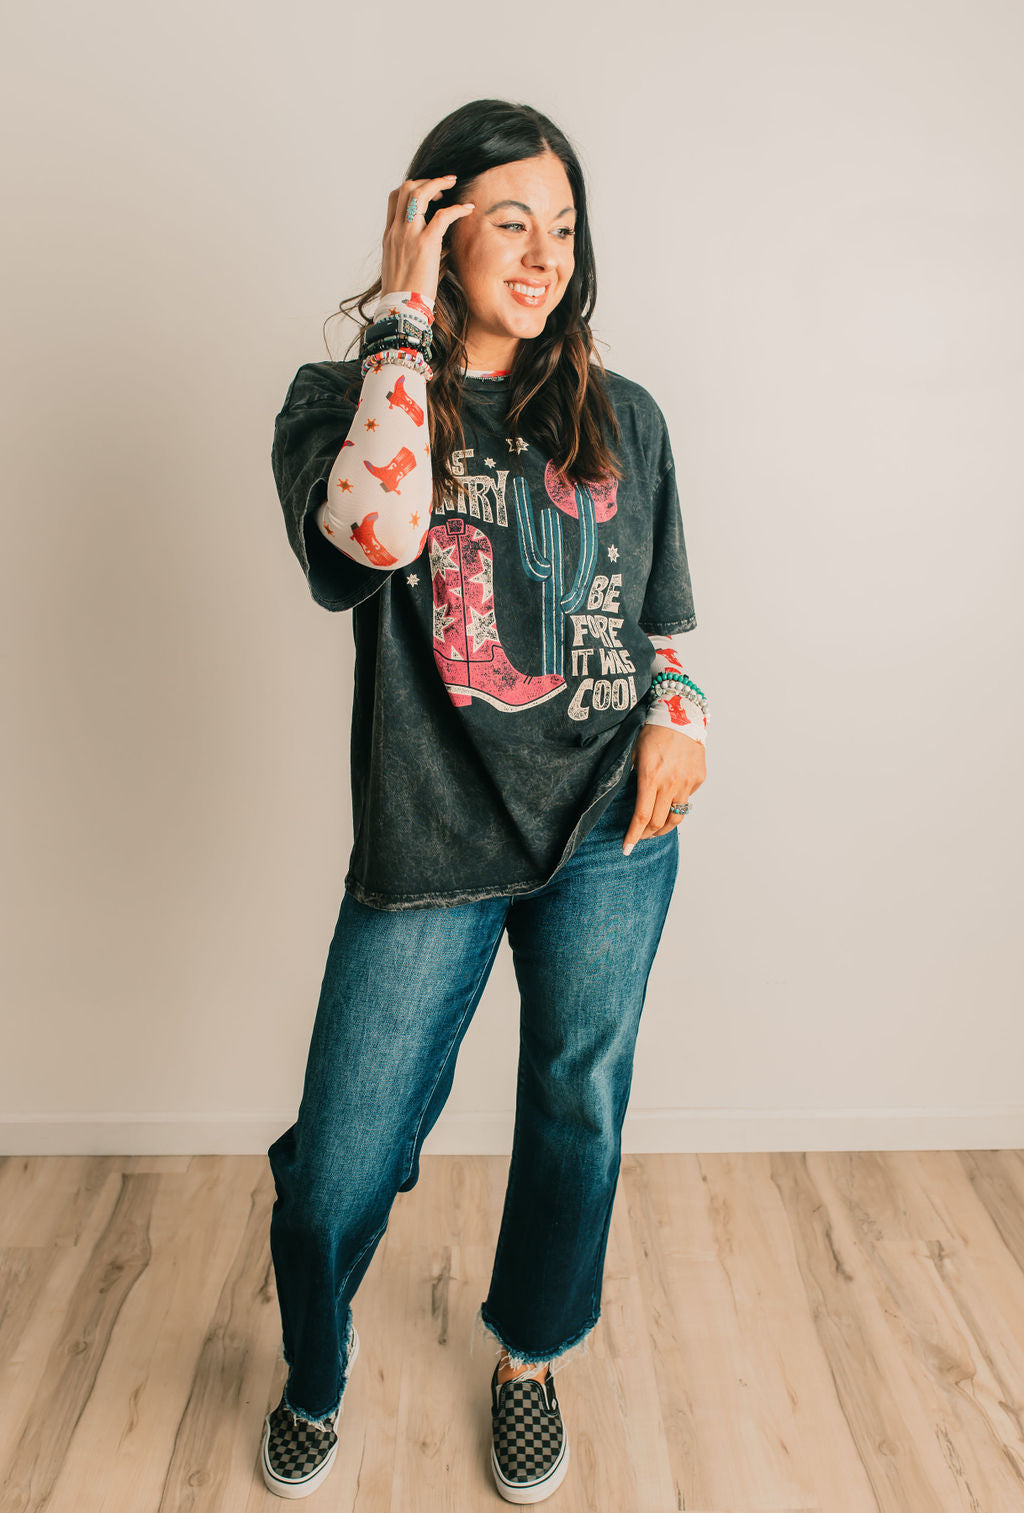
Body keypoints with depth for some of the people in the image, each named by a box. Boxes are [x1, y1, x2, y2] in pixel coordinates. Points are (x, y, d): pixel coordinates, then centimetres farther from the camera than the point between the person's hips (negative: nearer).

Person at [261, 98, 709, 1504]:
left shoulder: (622, 416, 8)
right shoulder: (339, 400, 0)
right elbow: (372, 535, -24)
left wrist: (681, 712, -3)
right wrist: (404, 320, -15)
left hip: (611, 829, 3)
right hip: (429, 847, -2)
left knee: (580, 1113, 15)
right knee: (338, 1166, 4)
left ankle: (530, 1356, 46)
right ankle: (317, 1372, 41)